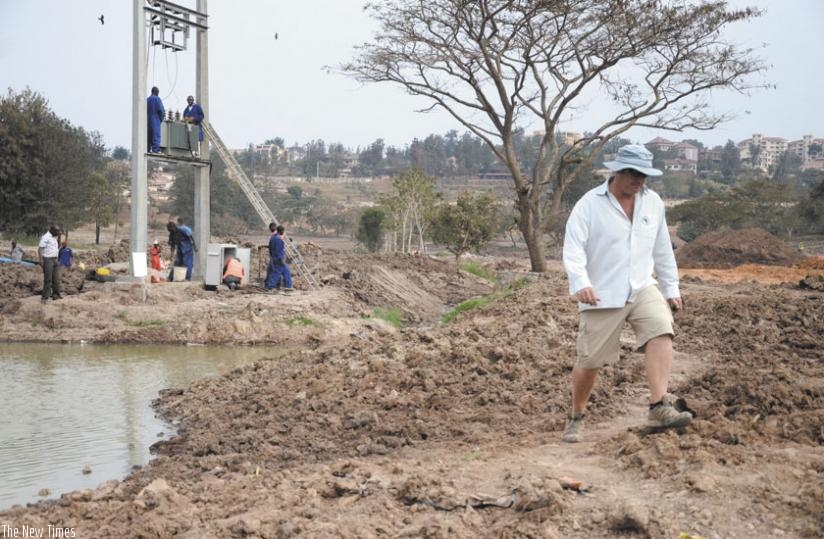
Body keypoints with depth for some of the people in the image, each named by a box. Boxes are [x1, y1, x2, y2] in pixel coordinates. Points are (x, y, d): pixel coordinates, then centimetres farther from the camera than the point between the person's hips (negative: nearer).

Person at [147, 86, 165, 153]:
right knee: (156, 134, -6)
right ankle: (155, 149, -13)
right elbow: (161, 109, -12)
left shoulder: (147, 99, 11)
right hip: (155, 120, -6)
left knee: (149, 134, 11)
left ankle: (148, 149, 9)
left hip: (148, 119, 6)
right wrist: (161, 118, 2)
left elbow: (145, 110, 8)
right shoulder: (157, 99, -6)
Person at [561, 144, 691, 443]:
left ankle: (659, 408, -30)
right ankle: (576, 418, 25)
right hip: (602, 295, -3)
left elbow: (662, 249, 17)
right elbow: (573, 248, -16)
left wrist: (671, 289, 18)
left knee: (661, 331, -24)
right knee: (589, 361, 1)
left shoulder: (653, 202, 8)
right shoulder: (589, 204, -8)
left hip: (642, 288, 4)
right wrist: (580, 283, -32)